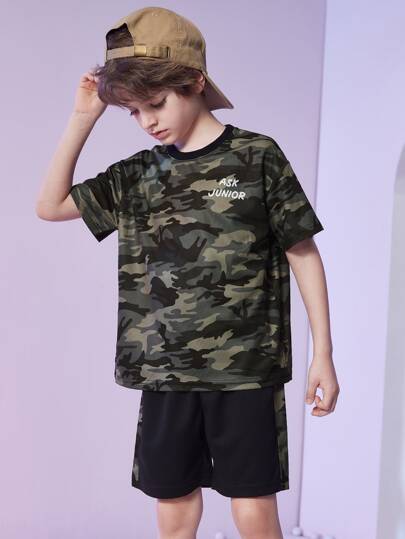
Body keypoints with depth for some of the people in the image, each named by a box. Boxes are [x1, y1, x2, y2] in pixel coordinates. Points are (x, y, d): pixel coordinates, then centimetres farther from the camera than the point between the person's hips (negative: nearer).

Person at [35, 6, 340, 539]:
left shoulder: (257, 155, -3)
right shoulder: (137, 174, 8)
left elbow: (304, 254, 0)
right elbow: (50, 205, 13)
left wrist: (323, 353, -3)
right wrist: (82, 118, 3)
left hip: (246, 369, -3)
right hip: (165, 374, 4)